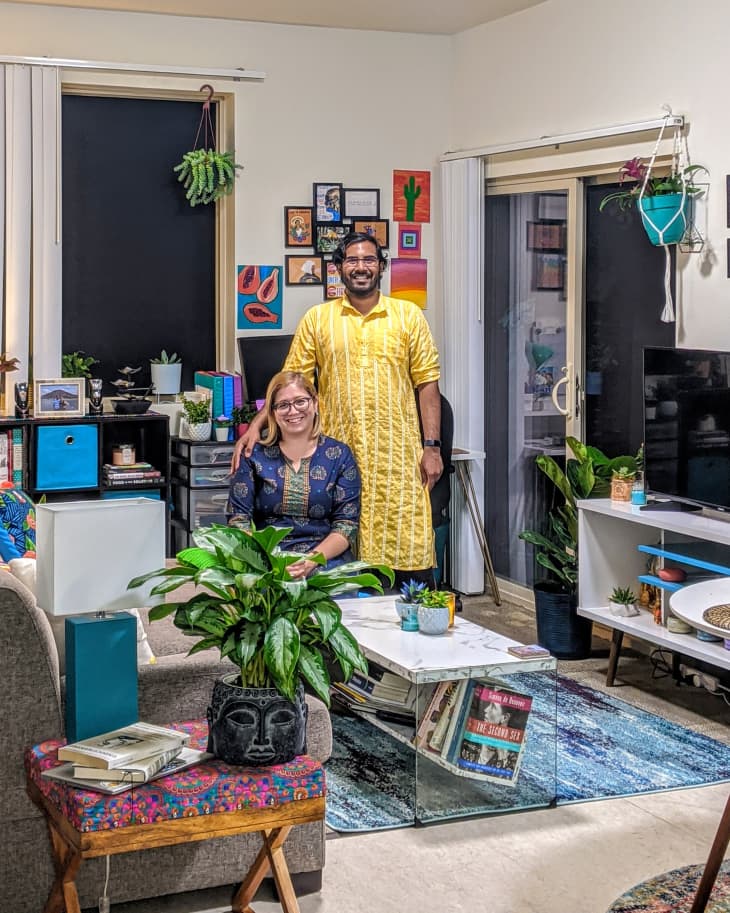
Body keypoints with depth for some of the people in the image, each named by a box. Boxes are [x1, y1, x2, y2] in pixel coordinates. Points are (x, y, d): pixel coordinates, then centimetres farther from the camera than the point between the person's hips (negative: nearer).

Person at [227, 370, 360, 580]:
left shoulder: (339, 455, 8)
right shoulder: (254, 456, 10)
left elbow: (346, 525, 1)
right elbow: (238, 518, 4)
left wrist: (313, 558, -17)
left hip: (326, 560, 1)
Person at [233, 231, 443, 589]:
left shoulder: (408, 315, 6)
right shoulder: (317, 319, 8)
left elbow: (427, 383, 5)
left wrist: (432, 446, -1)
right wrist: (256, 426, -5)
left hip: (398, 457, -1)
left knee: (409, 549, -2)